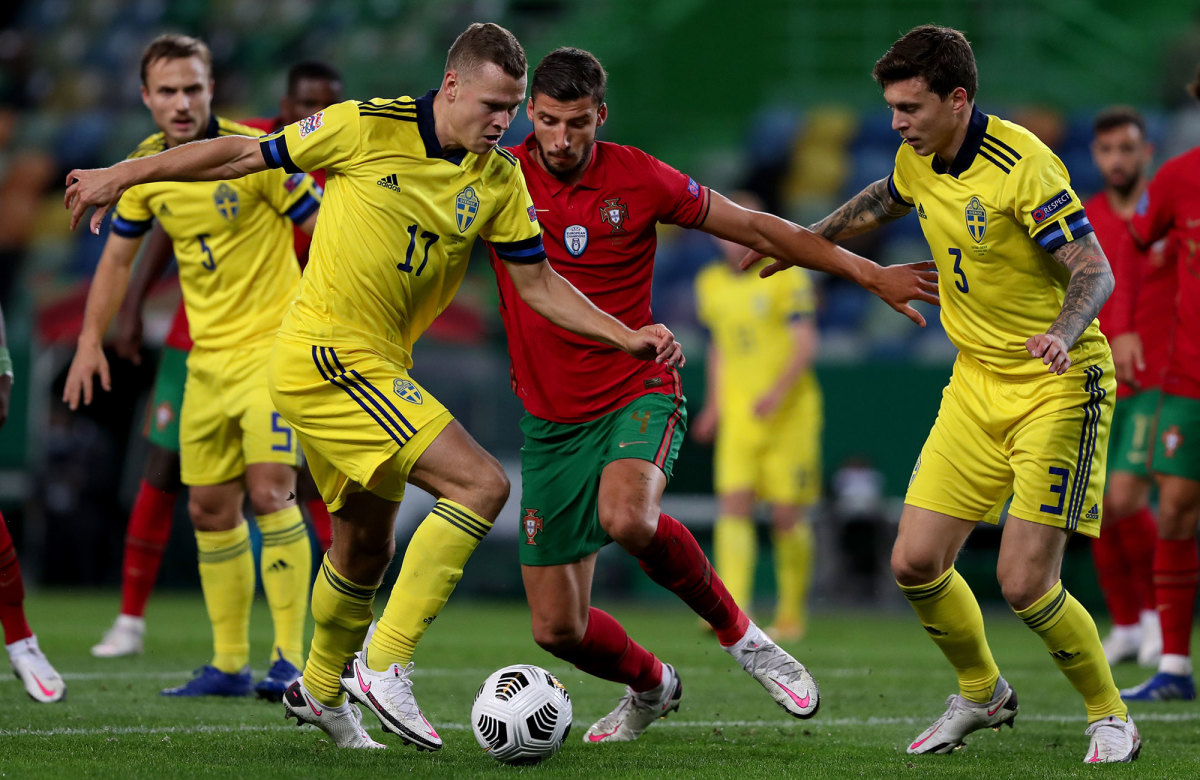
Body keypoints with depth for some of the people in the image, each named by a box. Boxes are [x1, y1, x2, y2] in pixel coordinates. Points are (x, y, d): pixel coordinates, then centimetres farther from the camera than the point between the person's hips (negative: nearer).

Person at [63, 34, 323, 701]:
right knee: (210, 508, 7)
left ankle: (291, 658, -16)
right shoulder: (145, 168, 3)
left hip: (273, 341, -6)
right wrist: (91, 340, 12)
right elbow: (119, 256, 16)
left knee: (269, 489, -19)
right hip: (207, 357, 6)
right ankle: (230, 664, 17)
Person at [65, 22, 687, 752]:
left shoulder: (498, 180, 4)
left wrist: (626, 336, 0)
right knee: (482, 484, -19)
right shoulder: (369, 128, -12)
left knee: (366, 546, 20)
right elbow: (247, 154, -3)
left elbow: (538, 282, 11)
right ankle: (386, 664, -16)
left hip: (378, 365, 7)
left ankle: (321, 691, 43)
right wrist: (123, 174, 3)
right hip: (326, 354, -7)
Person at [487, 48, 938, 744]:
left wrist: (871, 273, 2)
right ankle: (651, 687, 36)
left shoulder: (637, 179, -7)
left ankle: (738, 632, -10)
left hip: (638, 395, -2)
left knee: (627, 518, -37)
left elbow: (754, 227, 3)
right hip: (551, 423, 3)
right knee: (557, 628, 1)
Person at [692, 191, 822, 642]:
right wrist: (713, 405, 17)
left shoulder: (788, 278, -7)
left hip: (789, 414, -4)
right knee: (733, 506, -13)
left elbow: (806, 345, -12)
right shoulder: (711, 283, 10)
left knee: (788, 516, -1)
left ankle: (792, 614, 15)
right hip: (738, 416, 4)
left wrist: (777, 392, -25)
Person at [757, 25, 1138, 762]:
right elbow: (882, 202, 27)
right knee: (916, 562, -1)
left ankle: (1111, 716, 10)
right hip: (977, 383, 7)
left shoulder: (1022, 165, -21)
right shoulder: (920, 159, 2)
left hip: (1058, 387, -7)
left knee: (1024, 583, -13)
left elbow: (1095, 271, -22)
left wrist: (1062, 334, -40)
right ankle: (982, 692, 25)